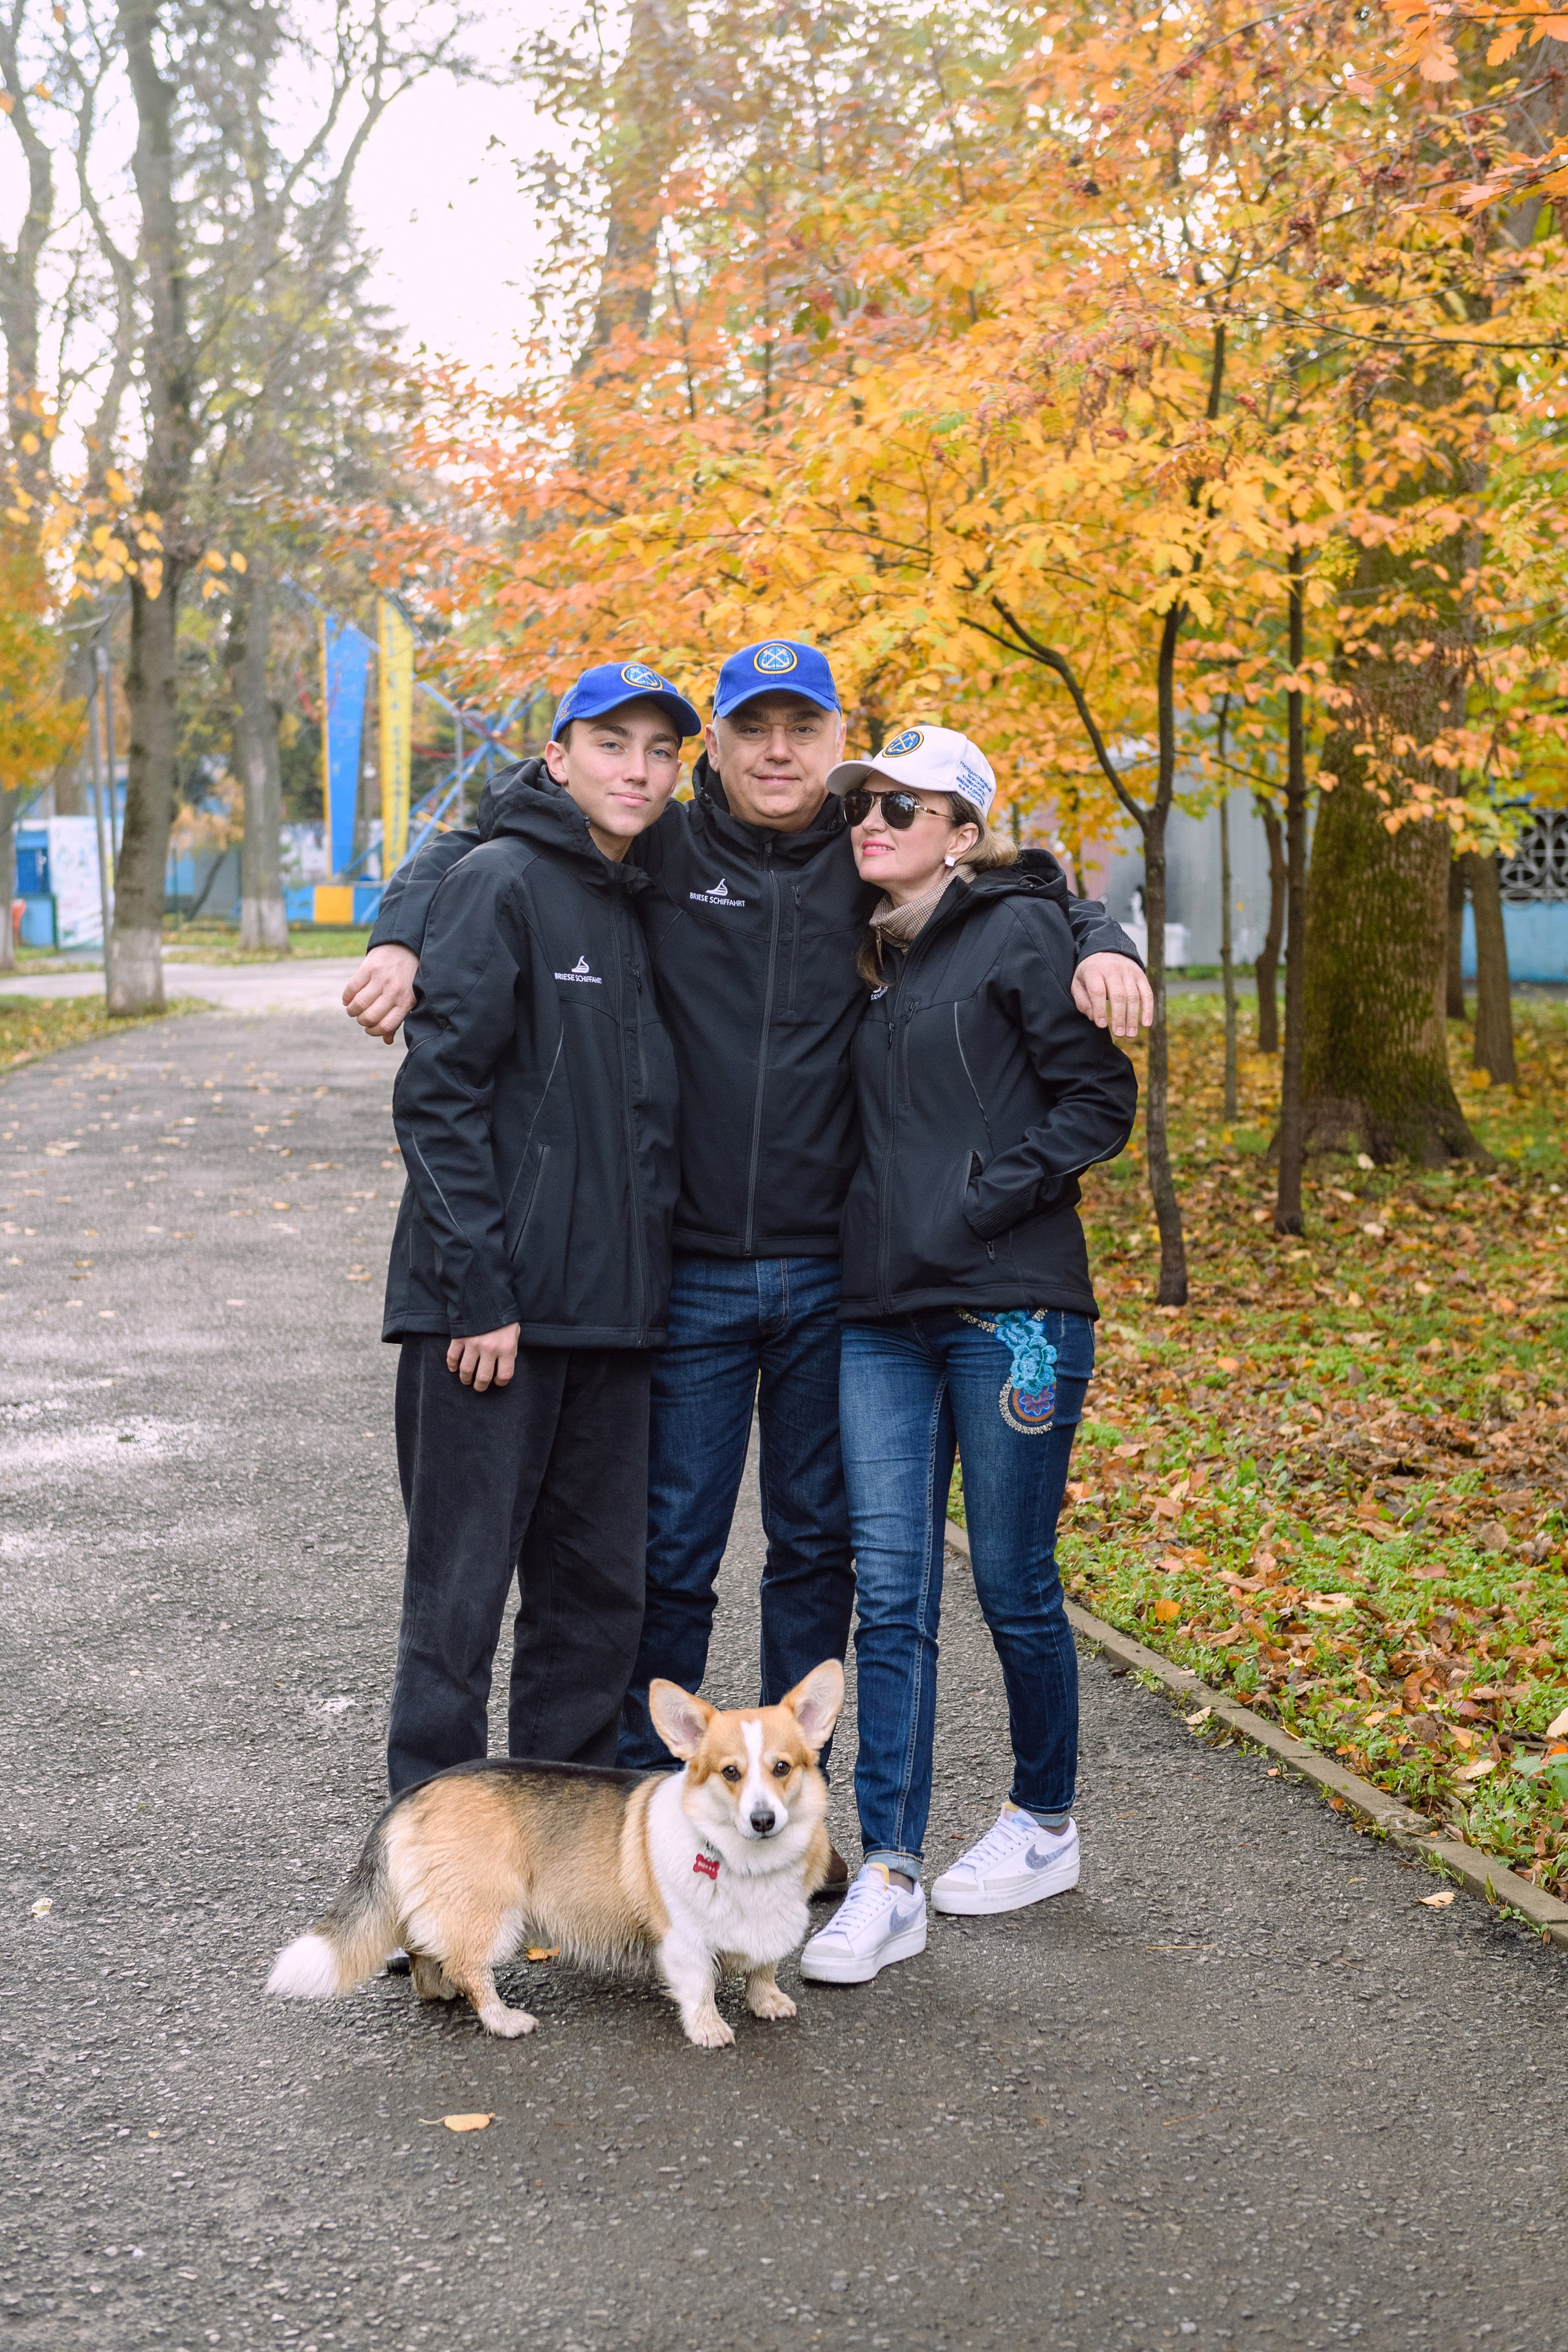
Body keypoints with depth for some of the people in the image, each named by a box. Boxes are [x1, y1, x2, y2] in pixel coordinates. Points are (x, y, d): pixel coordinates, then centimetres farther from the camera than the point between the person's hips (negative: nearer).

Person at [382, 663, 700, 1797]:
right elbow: (439, 1096, -13)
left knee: (600, 1590, 12)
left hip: (611, 1306, 7)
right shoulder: (502, 881, -7)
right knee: (461, 1587, -1)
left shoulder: (644, 906, 14)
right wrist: (476, 1290, -18)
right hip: (494, 1307, -7)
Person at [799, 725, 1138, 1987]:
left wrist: (986, 1197, -13)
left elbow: (1099, 1099, -10)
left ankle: (1046, 1824, 27)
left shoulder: (1022, 929, -5)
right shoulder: (876, 958, 17)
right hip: (883, 1314, 6)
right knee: (891, 1596, 1)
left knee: (1013, 1585, 6)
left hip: (1012, 1309, -6)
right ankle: (889, 1878, 3)